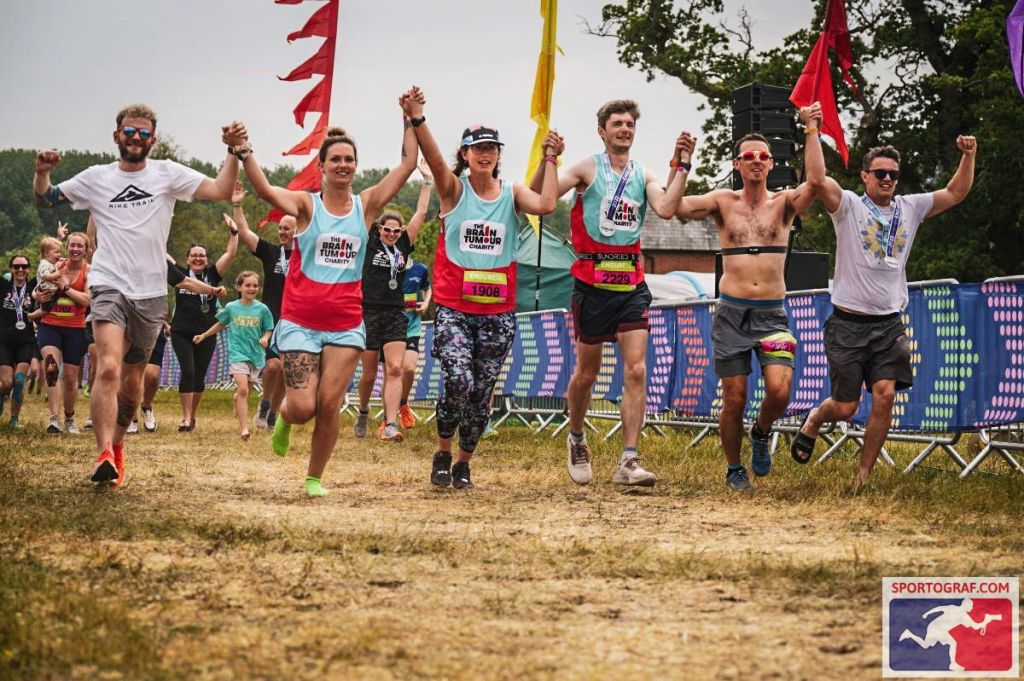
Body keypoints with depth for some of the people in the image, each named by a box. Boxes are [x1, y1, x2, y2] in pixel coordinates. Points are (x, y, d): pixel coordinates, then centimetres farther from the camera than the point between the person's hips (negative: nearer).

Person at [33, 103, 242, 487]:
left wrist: (234, 153, -17)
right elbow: (46, 199, 15)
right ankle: (104, 455, -30)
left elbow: (220, 191, -4)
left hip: (151, 293, 2)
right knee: (109, 368, -23)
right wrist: (42, 173, -6)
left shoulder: (167, 174, 5)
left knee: (133, 380, 12)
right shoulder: (96, 178, 6)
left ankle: (117, 444, 34)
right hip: (109, 286, -2)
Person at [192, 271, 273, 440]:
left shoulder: (262, 309, 0)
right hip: (237, 353, -2)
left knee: (244, 392, 12)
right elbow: (221, 324, 19)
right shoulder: (231, 308, 1)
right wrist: (204, 335, 22)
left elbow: (268, 329, 8)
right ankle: (244, 429, -22)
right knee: (243, 390, -17)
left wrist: (265, 338, -13)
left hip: (256, 354, 2)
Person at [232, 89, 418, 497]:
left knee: (329, 405, -2)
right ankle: (283, 419, 30)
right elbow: (265, 190, -22)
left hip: (346, 323, 2)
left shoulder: (366, 205, 5)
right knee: (303, 407, -7)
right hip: (300, 321, -2)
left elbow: (408, 164, 2)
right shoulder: (306, 205, -3)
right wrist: (243, 152, -37)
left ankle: (315, 478, 15)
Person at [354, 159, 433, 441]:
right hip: (369, 313, -2)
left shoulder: (403, 247, 10)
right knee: (369, 374, 6)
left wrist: (426, 180, 10)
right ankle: (363, 412, 33)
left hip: (396, 315, 2)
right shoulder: (371, 244, 3)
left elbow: (420, 213, 11)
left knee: (395, 369, -13)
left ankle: (390, 424, -20)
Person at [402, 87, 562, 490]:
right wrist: (416, 119, -35)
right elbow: (434, 159, -18)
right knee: (458, 380, -21)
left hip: (498, 311, 3)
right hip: (453, 308, -2)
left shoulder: (512, 194, 5)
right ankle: (443, 453, 1)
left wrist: (550, 159, -6)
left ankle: (464, 464, 26)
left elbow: (546, 204, -15)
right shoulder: (454, 189, 1)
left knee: (481, 394, 7)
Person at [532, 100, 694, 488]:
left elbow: (666, 208, -8)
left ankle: (629, 462, -11)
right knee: (587, 372, 9)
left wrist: (683, 166, -11)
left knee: (636, 371, -9)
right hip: (593, 283, -2)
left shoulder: (643, 176, 10)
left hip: (632, 284, 3)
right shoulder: (587, 170, -1)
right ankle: (576, 441, 34)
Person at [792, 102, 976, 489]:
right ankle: (814, 420, 36)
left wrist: (968, 156, -1)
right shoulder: (849, 206, -4)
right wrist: (813, 131, -23)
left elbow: (956, 193, 13)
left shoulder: (910, 209, 10)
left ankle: (864, 476, -3)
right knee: (845, 407, -1)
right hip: (849, 324, -3)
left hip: (889, 324, 3)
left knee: (885, 395, -13)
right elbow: (817, 180, -21)